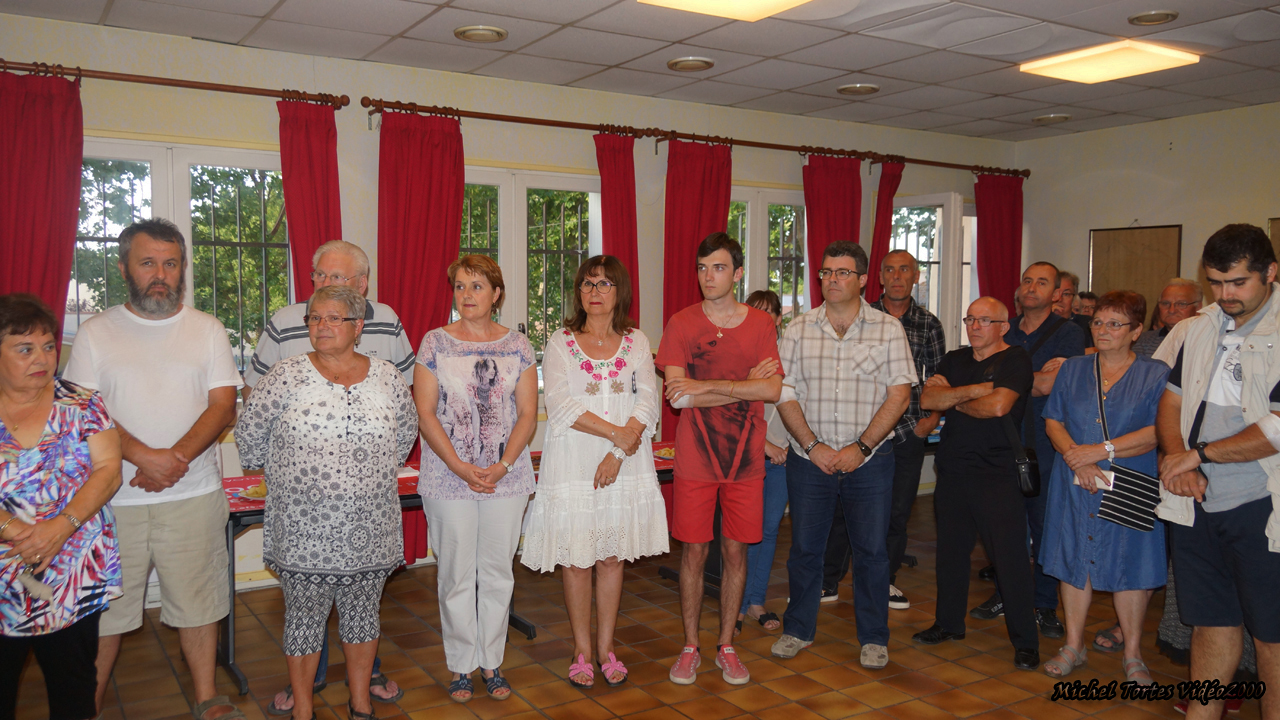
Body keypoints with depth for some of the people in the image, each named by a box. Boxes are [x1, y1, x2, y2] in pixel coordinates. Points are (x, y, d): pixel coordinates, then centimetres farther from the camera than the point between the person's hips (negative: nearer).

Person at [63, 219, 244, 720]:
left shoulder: (207, 330, 6)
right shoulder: (96, 333, 5)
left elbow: (223, 406, -1)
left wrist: (175, 459, -16)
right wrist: (146, 457, -19)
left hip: (194, 496, 0)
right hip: (114, 497, 0)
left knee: (197, 602, 7)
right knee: (103, 608, 8)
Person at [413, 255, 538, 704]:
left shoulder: (517, 346, 5)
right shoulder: (435, 343, 0)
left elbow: (528, 414, 2)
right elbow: (425, 414, -4)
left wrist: (503, 465, -11)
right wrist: (461, 468, -13)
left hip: (507, 477, 2)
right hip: (448, 478, -1)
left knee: (498, 571, 9)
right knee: (456, 573, 5)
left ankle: (491, 662, 23)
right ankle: (460, 666, 20)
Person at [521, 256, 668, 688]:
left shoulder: (636, 343, 8)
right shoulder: (560, 344, 3)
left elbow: (648, 401, -2)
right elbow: (559, 404, -9)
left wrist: (617, 453, -13)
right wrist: (614, 431, -15)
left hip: (624, 467, 1)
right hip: (573, 466, -1)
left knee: (612, 556, 8)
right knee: (576, 559, 3)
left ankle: (606, 647, 21)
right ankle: (582, 650, 18)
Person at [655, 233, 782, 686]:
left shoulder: (760, 325, 2)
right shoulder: (681, 324, -1)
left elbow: (773, 390, -11)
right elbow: (678, 397, -11)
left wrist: (706, 385, -16)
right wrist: (745, 385, -11)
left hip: (745, 459, 1)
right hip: (695, 458, -1)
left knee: (735, 550, 8)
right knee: (694, 550, 5)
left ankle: (726, 646, 24)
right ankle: (690, 646, 21)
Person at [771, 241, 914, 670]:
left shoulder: (888, 329, 0)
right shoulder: (799, 329, 4)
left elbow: (899, 394, -5)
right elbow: (785, 394, 0)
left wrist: (860, 447, -12)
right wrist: (812, 445, -11)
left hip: (869, 459, -1)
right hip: (809, 457, 1)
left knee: (871, 549, 4)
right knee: (805, 546, 9)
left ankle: (874, 637, 21)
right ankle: (799, 628, 26)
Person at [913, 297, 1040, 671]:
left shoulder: (1016, 360, -4)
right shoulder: (954, 360, 14)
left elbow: (998, 405, -19)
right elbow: (927, 398, 0)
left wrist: (953, 399, -2)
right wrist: (972, 391, -13)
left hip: (996, 474, -6)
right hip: (953, 469, 6)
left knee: (1010, 556, -5)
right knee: (951, 550, 14)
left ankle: (1025, 640, 6)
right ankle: (949, 623, 29)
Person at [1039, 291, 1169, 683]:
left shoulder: (1156, 375, 0)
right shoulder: (1072, 370, 11)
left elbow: (1157, 432, -10)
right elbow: (1053, 420, 6)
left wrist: (1102, 451, -17)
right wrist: (1075, 456, -11)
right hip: (1075, 485, 3)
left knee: (1129, 565, 3)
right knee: (1075, 559, 7)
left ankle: (1133, 654, 19)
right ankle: (1073, 646, 21)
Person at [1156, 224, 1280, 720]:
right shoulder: (1201, 329, 10)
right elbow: (1171, 400, 13)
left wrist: (1198, 454, -12)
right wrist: (1178, 463, -3)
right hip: (1198, 502, 6)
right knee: (1212, 622, 16)